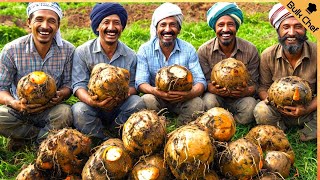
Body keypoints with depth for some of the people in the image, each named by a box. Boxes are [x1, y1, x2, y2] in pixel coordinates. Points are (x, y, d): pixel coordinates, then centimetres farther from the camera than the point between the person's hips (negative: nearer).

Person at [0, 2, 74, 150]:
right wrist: (14, 103, -31)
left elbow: (68, 84, -2)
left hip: (50, 109, 0)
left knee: (65, 113, -33)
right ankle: (48, 135, -8)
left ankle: (23, 138, -6)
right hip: (19, 109, 0)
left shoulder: (67, 50, -9)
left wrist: (61, 94, -27)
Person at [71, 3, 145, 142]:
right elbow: (79, 85, -10)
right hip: (93, 107, -1)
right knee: (79, 110, -33)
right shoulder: (82, 52, -4)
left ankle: (110, 134, -8)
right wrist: (90, 100, -33)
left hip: (119, 107, 2)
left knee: (137, 102, -28)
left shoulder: (130, 56, 3)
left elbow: (133, 85, 2)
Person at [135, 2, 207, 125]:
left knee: (197, 103, -28)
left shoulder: (189, 50, -5)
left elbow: (200, 82, -10)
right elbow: (140, 83, -13)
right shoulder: (145, 50, -7)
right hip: (156, 97, -1)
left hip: (182, 99, 1)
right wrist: (155, 91, -37)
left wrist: (190, 94, -35)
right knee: (147, 100, -32)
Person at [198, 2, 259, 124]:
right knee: (209, 100, -33)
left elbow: (253, 83, -5)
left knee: (250, 106, -31)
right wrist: (214, 89, -31)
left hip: (240, 99, 1)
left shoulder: (250, 50, -7)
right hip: (216, 96, 0)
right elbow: (206, 81, -5)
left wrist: (246, 91, -30)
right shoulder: (204, 50, -8)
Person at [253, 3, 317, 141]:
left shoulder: (316, 53, -12)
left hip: (308, 111, 0)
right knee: (261, 111, -32)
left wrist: (307, 110, -26)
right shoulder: (268, 56, -9)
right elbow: (263, 87, -2)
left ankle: (308, 133, 2)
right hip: (279, 111, 0)